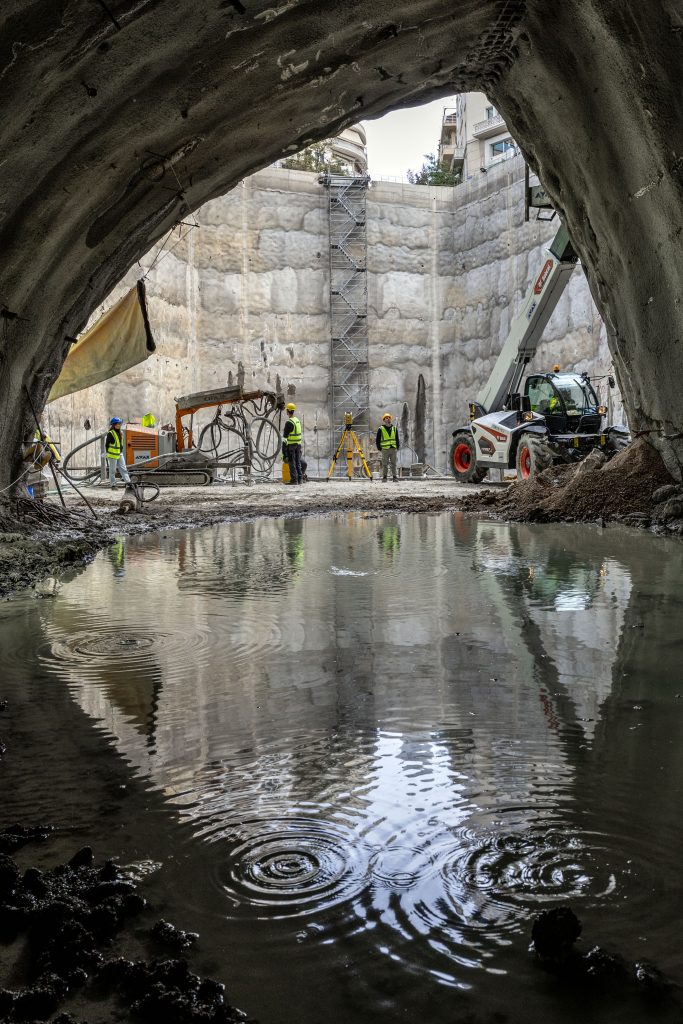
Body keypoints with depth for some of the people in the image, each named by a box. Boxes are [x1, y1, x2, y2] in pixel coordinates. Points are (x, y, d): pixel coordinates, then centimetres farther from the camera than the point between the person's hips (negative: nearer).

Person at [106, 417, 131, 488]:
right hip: (112, 455, -7)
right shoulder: (110, 433, -13)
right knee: (112, 470, 2)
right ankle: (113, 485, 8)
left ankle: (127, 481, 1)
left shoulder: (120, 432, 11)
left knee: (123, 468, 3)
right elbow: (107, 444, -11)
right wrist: (108, 453, -10)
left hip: (119, 454, 7)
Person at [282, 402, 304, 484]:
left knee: (292, 462, -3)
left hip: (291, 444, -7)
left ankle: (294, 479, -4)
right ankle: (300, 479, 13)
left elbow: (285, 436, -14)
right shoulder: (298, 421, 10)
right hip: (298, 444, 7)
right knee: (298, 462, 11)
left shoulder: (289, 422, -15)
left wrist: (283, 449, -10)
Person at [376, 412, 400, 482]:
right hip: (385, 449, -3)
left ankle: (395, 477, 6)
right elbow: (377, 440, 5)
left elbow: (397, 439, 18)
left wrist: (398, 447, 9)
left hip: (393, 449, 3)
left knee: (393, 464, 3)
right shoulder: (381, 429, 1)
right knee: (385, 464, -1)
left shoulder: (394, 428, 12)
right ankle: (384, 477, 6)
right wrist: (379, 448, 0)